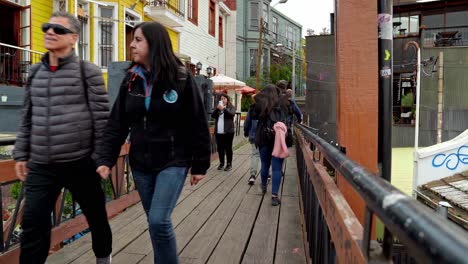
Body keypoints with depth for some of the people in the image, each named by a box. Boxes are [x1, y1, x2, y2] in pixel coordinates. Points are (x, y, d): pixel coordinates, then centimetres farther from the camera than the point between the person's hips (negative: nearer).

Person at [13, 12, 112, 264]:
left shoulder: (87, 72, -6)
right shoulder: (35, 72, 10)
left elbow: (102, 117, -8)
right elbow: (27, 117, 16)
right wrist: (21, 153, 14)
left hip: (80, 163, -3)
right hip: (41, 166, 4)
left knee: (96, 217, 14)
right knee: (32, 225, 3)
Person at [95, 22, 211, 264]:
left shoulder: (181, 78, -9)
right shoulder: (130, 80, 4)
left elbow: (197, 124, -7)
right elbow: (116, 123, 3)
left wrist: (200, 165, -6)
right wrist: (106, 159, -7)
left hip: (173, 162, -4)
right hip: (140, 163, 5)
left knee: (159, 220, -12)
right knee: (154, 221, 14)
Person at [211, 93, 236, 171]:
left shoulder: (231, 107, 5)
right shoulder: (218, 107, 14)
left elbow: (232, 114, -14)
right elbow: (213, 115, 2)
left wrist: (224, 108, -23)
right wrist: (217, 109, -14)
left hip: (228, 131, -4)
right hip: (218, 132, 4)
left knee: (228, 148, -2)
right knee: (220, 148, 7)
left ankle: (229, 164, 5)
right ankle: (221, 163, 17)